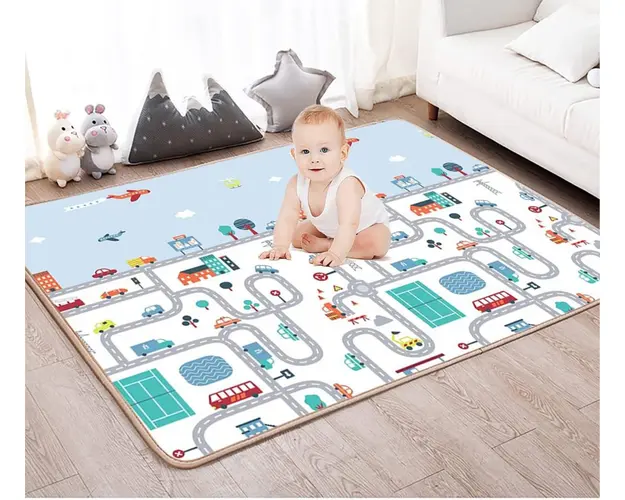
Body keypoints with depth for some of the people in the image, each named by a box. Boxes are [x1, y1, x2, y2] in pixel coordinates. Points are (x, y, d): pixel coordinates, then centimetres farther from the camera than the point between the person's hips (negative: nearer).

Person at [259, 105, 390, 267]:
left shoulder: (347, 185, -43)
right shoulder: (296, 184, -25)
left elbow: (348, 225, -51)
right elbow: (287, 218, -26)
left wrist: (336, 253, -61)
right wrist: (280, 246, -41)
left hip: (369, 225, -5)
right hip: (328, 226, 5)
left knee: (377, 245, -34)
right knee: (297, 236, -1)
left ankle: (325, 245, -20)